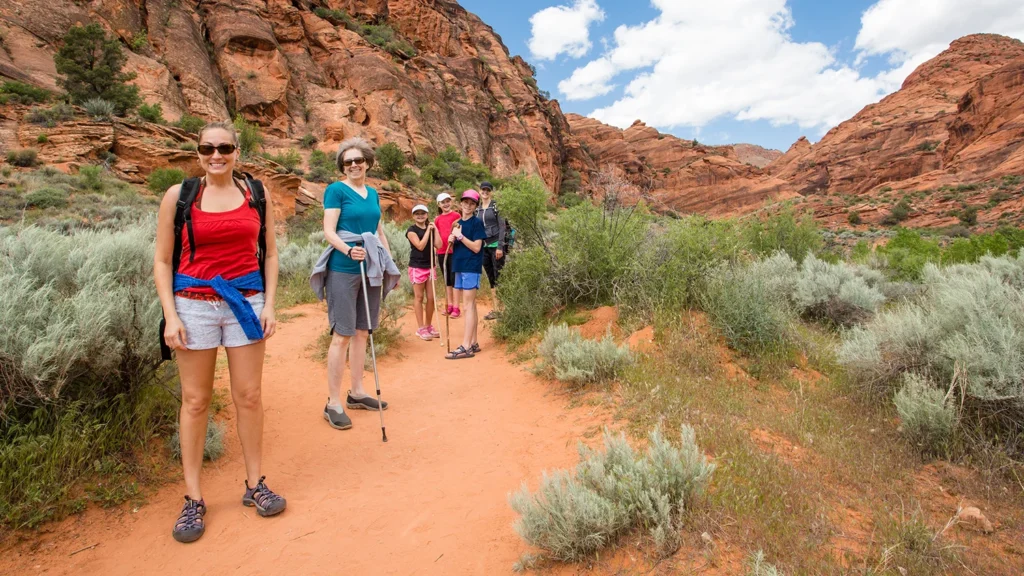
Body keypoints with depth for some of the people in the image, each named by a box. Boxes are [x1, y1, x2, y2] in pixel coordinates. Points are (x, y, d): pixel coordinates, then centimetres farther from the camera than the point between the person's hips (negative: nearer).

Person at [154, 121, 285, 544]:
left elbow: (270, 254, 8)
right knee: (195, 401, 6)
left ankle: (255, 484, 21)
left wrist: (269, 304, -1)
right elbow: (162, 261, 2)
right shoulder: (179, 195, 1)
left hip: (246, 301, 1)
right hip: (194, 303, -1)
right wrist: (170, 315, -7)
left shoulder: (256, 194, 5)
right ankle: (193, 498, 18)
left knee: (249, 396, 7)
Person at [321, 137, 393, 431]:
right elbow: (329, 231, -11)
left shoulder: (372, 193, 15)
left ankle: (357, 393, 23)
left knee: (361, 332, 12)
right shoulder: (336, 190, -3)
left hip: (370, 269, 6)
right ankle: (333, 403, 4)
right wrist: (349, 250, -28)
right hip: (343, 271, -6)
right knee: (342, 335, -5)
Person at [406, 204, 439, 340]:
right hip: (417, 267, -5)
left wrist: (434, 229, -6)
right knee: (419, 297, 2)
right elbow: (420, 246, -19)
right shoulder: (411, 230, -6)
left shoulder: (430, 227, 11)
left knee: (431, 298, 7)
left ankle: (428, 326, 21)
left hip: (430, 266, 5)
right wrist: (428, 230, -15)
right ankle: (421, 328, 9)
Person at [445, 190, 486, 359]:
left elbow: (476, 247, -14)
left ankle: (466, 347, -8)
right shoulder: (458, 223, 16)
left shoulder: (477, 223, -6)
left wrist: (460, 236, -15)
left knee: (469, 305, -8)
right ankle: (473, 343, 16)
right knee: (470, 305, 10)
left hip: (471, 268, -8)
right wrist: (451, 240, -1)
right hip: (459, 267, 8)